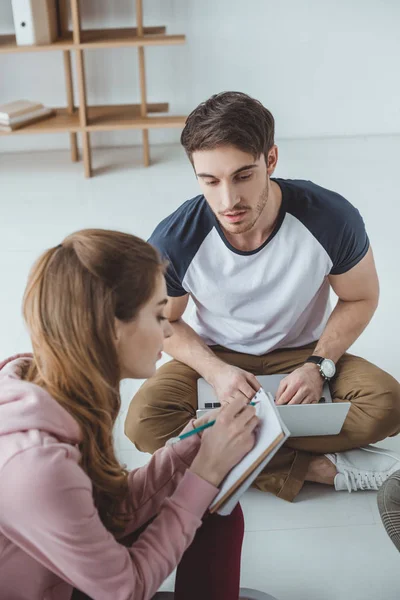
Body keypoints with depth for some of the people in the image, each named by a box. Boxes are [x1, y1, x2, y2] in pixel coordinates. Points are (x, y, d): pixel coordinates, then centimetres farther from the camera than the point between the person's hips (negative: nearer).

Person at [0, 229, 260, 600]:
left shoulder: (39, 384, -13)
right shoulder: (37, 464, -36)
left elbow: (111, 507, -3)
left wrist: (192, 447, -11)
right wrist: (207, 472, -20)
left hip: (74, 570, 7)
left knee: (217, 510, 1)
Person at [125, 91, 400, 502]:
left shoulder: (332, 218, -23)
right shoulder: (174, 241, -23)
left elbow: (360, 299, -5)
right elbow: (163, 321, -5)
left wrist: (318, 365, -19)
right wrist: (214, 370, -21)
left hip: (301, 355, 0)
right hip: (214, 357, 1)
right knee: (144, 422, -28)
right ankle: (316, 466, -21)